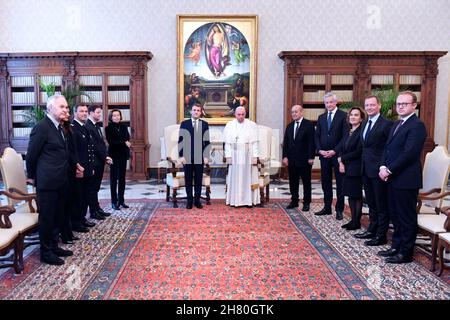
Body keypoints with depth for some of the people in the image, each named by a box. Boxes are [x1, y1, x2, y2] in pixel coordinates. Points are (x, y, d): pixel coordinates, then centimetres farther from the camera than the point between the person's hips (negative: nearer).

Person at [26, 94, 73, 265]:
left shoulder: (60, 127, 12)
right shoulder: (42, 126, -14)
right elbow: (31, 154, -9)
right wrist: (32, 176, 1)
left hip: (60, 181, 8)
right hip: (47, 182, -8)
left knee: (56, 216, 17)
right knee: (47, 217, 4)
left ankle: (54, 247, 30)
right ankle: (46, 253, 16)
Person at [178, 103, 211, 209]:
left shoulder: (204, 124, 7)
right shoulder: (184, 124, 4)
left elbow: (207, 142, 6)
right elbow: (180, 141, 2)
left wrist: (206, 156, -1)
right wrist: (181, 156, -5)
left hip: (200, 158, 1)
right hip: (187, 157, 0)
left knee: (198, 180, 6)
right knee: (188, 180, 5)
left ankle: (197, 200, 17)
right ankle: (189, 201, 15)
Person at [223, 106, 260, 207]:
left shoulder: (252, 125, 1)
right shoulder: (229, 125, 4)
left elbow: (254, 142, -2)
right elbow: (227, 143, 3)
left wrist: (255, 156, -8)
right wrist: (228, 156, -4)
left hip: (248, 155, -1)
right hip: (235, 155, 1)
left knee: (248, 177, 3)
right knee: (235, 177, 4)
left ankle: (249, 200, 9)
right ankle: (234, 200, 10)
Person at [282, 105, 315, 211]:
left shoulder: (309, 125, -4)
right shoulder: (289, 126, 12)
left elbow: (311, 142, -9)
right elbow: (285, 143, 11)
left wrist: (311, 157, -14)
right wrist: (285, 156, 1)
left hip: (304, 159, -5)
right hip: (291, 159, 5)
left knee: (306, 182, 5)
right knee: (293, 182, 10)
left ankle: (306, 202, 14)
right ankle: (294, 201, 20)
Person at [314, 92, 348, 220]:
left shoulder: (343, 116, -3)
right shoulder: (321, 117, 12)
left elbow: (345, 136, -9)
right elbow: (317, 136, 11)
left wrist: (334, 151, -14)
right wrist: (320, 150, -3)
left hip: (338, 154, -5)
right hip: (323, 154, 5)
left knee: (340, 183, 3)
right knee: (326, 182, 10)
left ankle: (339, 209, 11)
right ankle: (327, 207, 20)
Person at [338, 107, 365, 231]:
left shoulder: (361, 132, -11)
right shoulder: (348, 132, 14)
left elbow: (359, 151, -17)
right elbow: (342, 149, 13)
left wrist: (342, 158, -11)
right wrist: (340, 162, -4)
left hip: (356, 168, -8)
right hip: (346, 168, 8)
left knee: (357, 195, 1)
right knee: (350, 195, 11)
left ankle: (357, 222, 11)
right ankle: (353, 220, 21)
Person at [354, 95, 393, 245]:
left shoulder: (386, 124, -12)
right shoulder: (365, 124, 14)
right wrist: (363, 163, 11)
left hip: (378, 170, -8)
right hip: (366, 169, 8)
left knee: (381, 204, 3)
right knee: (371, 203, 18)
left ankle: (381, 235, 12)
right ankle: (372, 230, 30)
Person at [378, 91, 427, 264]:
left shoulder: (417, 125, -12)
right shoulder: (396, 124, 17)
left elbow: (409, 153, -20)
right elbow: (387, 148, 15)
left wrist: (389, 170, -16)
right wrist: (383, 167, -1)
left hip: (406, 179, -9)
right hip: (393, 178, 9)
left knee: (407, 217, 3)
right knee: (395, 215, 16)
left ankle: (406, 253, 14)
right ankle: (396, 246, 29)